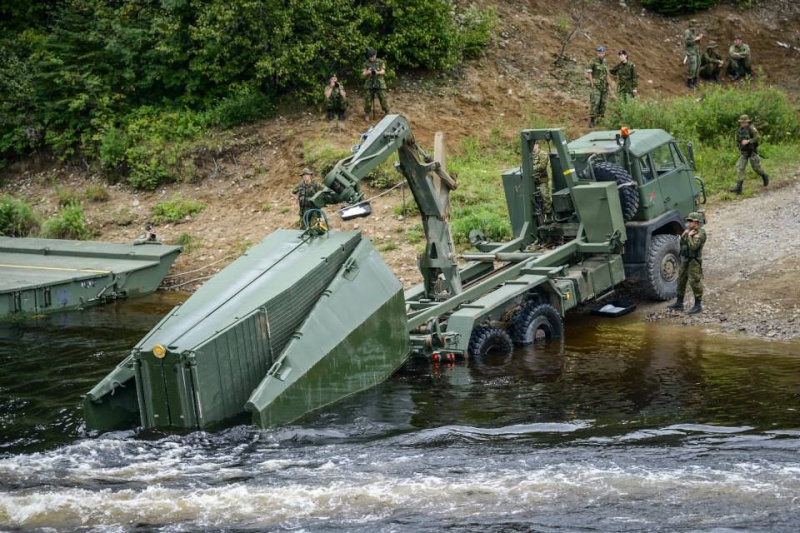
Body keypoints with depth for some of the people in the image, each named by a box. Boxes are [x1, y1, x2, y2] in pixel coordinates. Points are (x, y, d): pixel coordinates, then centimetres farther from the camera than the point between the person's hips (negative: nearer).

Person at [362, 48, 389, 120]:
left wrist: (377, 72, -32)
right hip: (369, 85, 1)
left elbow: (383, 71, -10)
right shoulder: (366, 64, 4)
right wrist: (368, 72, -24)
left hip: (380, 84, -1)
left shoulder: (381, 62, 0)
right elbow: (363, 74, -1)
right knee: (368, 100, 0)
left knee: (383, 99, 0)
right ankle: (367, 114, 14)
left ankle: (387, 113, 14)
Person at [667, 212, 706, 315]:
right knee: (681, 281, 14)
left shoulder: (700, 233, -15)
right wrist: (683, 236, -2)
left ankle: (698, 305, 2)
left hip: (694, 261, -9)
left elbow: (693, 246, -26)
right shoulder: (689, 230, 12)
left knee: (695, 282, -6)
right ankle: (679, 304, 23)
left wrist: (689, 236, -16)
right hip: (685, 260, 9)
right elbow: (681, 244, 15)